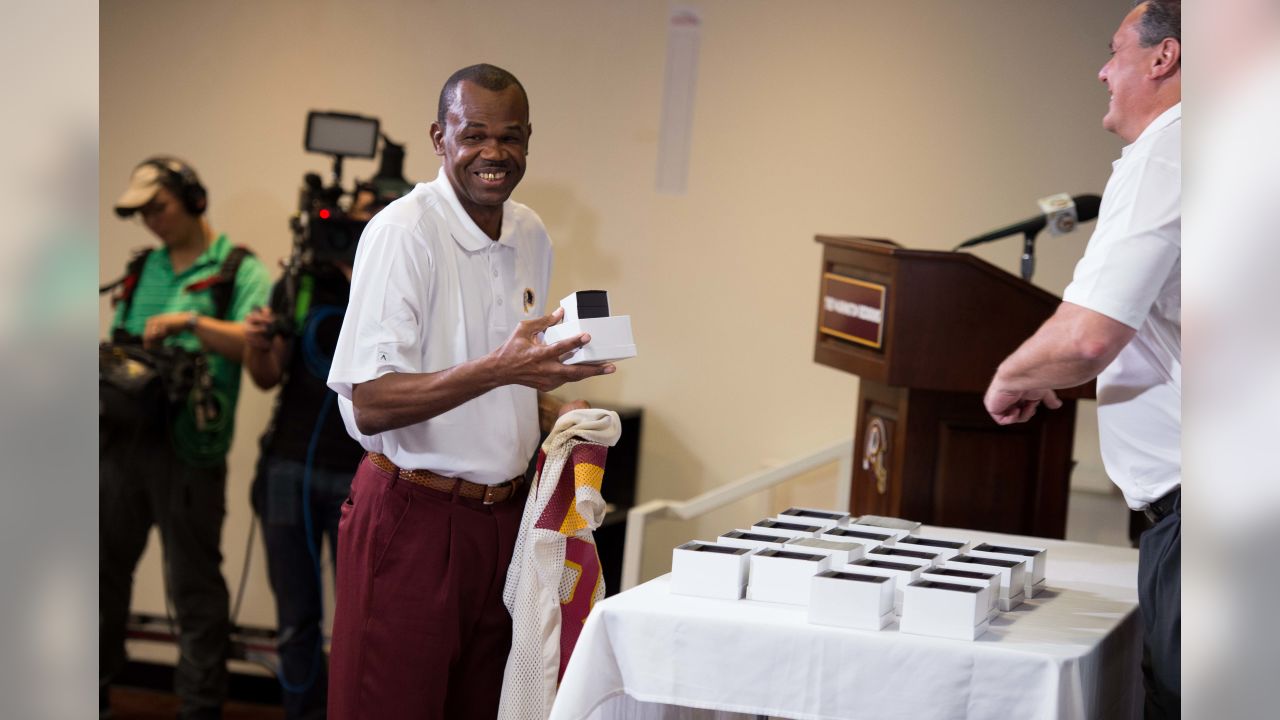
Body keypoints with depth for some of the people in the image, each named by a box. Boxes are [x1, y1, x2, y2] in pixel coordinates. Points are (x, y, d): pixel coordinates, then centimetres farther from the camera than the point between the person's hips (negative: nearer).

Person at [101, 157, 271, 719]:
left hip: (187, 445, -6)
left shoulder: (239, 271, -1)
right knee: (104, 568, 13)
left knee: (193, 585, -1)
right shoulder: (141, 270, 17)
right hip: (121, 436, 6)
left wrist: (191, 321, -21)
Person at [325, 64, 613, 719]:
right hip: (415, 515, -7)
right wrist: (499, 369, -31)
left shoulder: (531, 235, 9)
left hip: (504, 511, 7)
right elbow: (369, 406, -21)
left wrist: (561, 413, 4)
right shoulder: (402, 232, -14)